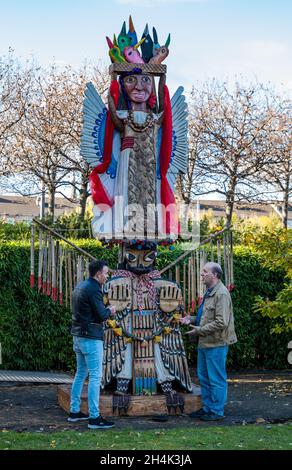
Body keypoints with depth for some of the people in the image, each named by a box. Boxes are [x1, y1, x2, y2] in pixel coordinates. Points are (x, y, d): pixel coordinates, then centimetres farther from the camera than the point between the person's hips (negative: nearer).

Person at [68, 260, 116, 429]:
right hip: (91, 338, -10)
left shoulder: (80, 286, 12)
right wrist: (110, 311, 2)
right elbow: (102, 315, -18)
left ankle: (74, 412, 22)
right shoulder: (94, 289, -16)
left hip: (78, 336, 10)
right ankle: (94, 418, -6)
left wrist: (105, 310, 11)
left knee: (81, 373, 17)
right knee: (95, 376, -6)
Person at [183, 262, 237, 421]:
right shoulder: (209, 292, 14)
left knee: (216, 379, 0)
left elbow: (221, 323, -23)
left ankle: (217, 411, 10)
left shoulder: (221, 294, -17)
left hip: (216, 344, -10)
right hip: (205, 343, 10)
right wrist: (191, 320, 11)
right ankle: (207, 407, 28)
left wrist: (199, 330, -18)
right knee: (203, 377, 17)